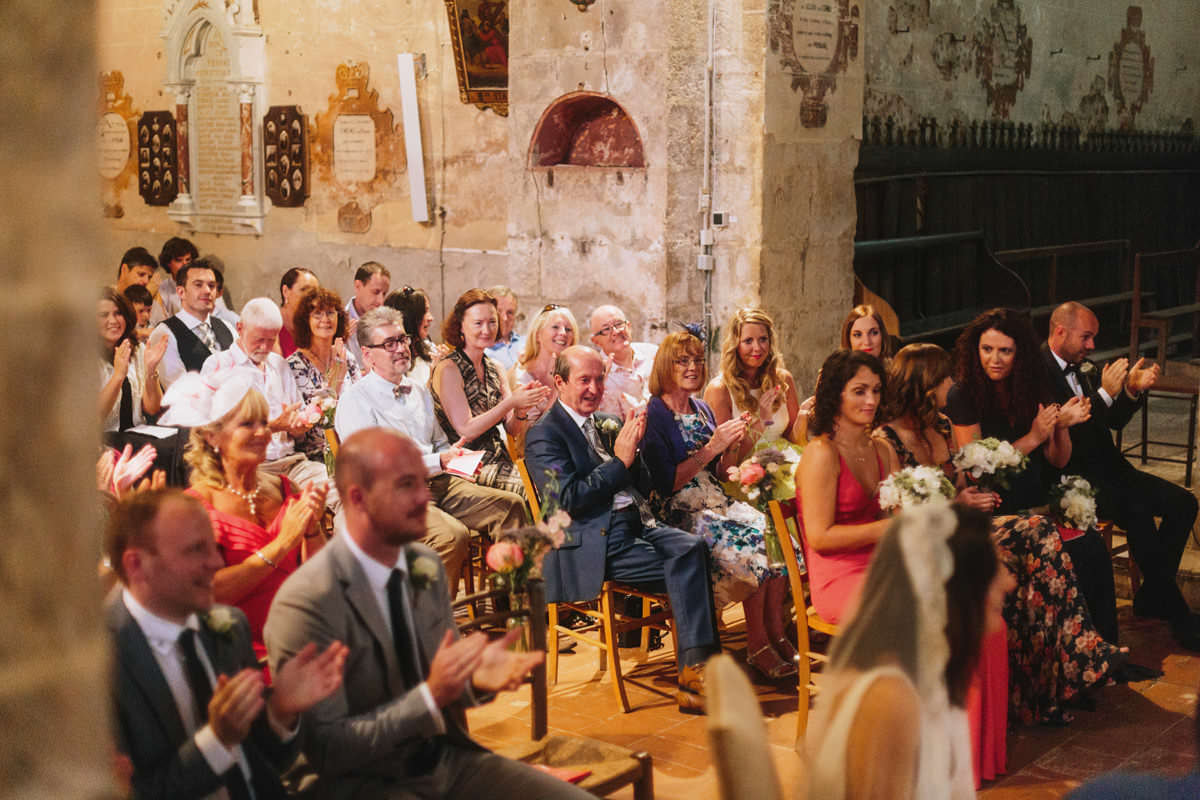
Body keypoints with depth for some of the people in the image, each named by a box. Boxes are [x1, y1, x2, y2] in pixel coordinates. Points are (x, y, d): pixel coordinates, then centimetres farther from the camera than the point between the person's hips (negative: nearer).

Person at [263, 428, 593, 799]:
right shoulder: (305, 603, -19)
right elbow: (326, 749, -17)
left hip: (449, 757, 6)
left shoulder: (426, 565, 1)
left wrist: (475, 675, -10)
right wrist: (430, 696, -27)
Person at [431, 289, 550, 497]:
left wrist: (522, 410, -12)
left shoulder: (494, 369, 13)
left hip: (500, 461, 6)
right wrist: (511, 402, -19)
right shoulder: (448, 369, -7)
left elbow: (513, 429, 10)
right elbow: (466, 430, -14)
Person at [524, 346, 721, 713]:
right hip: (595, 543, -7)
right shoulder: (544, 435, -1)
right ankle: (696, 674, -22)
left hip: (637, 523, 7)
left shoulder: (608, 425, 21)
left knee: (692, 546, -24)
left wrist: (633, 447, 1)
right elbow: (568, 499, -13)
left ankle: (697, 669, -26)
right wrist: (620, 462, -11)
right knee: (683, 564, -26)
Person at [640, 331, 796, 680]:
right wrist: (711, 448, -16)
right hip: (679, 513, -7)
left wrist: (731, 445, 0)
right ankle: (757, 647, -16)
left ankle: (776, 634, -13)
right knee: (752, 547, -28)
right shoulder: (654, 414, -7)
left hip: (716, 503, 7)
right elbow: (667, 483, -14)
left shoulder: (702, 410, 16)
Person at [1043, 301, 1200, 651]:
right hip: (1071, 477, -9)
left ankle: (1152, 595, 4)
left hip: (1106, 468, 9)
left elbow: (1114, 422, 18)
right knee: (1137, 513, -29)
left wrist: (1132, 390, 0)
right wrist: (1106, 393, -24)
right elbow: (1065, 437, -22)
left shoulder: (1081, 369, 14)